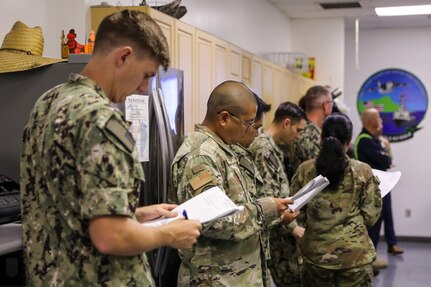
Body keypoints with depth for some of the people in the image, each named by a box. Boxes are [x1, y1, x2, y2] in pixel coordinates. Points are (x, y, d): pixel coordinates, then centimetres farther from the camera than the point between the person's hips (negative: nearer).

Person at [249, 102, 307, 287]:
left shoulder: (271, 146, 13)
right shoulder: (263, 148, -18)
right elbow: (267, 197, -23)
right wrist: (292, 227, -17)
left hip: (279, 227, 10)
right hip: (275, 230, -10)